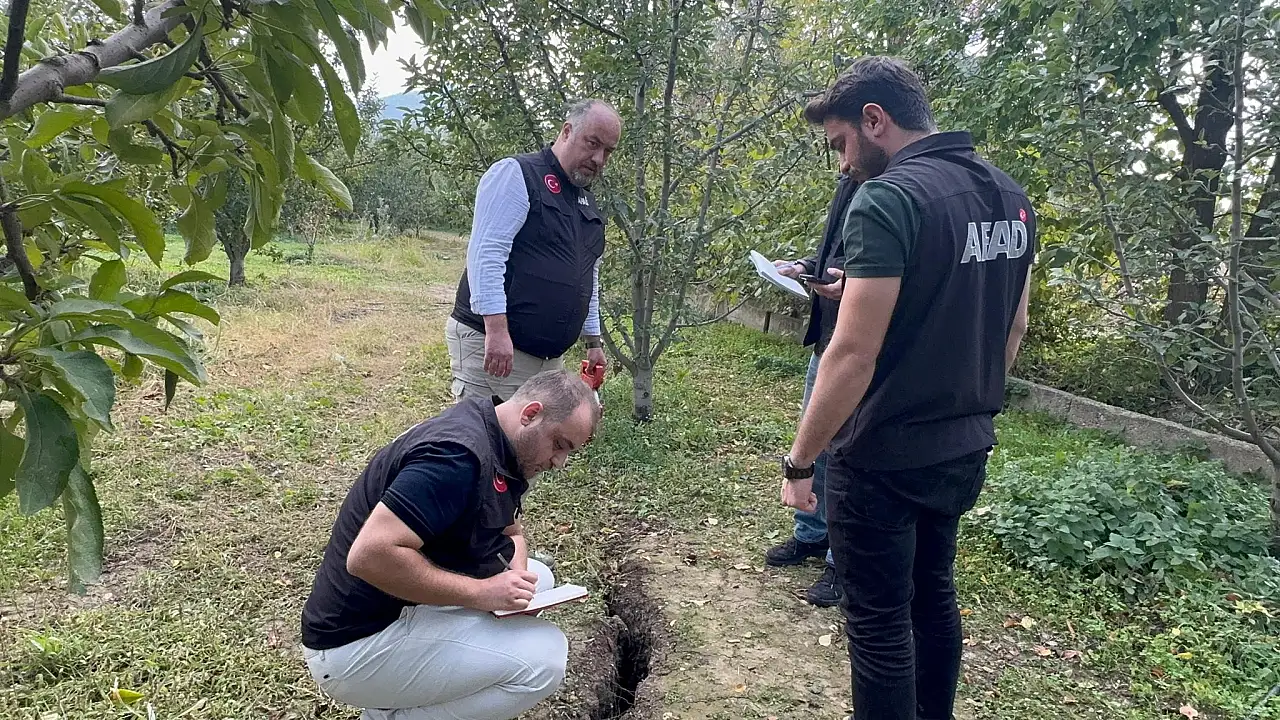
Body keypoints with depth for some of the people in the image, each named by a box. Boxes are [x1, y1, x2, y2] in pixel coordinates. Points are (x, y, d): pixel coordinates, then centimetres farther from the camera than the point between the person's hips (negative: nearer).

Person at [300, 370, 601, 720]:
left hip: (410, 605, 10)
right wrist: (479, 592, -25)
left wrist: (515, 577, -4)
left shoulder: (503, 449, 6)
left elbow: (511, 530, 18)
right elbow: (369, 556, -32)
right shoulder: (458, 453, -26)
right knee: (543, 658, -21)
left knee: (536, 578, 13)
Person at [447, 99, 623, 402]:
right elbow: (485, 253, -18)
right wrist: (496, 329, -25)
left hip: (548, 353, 8)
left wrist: (593, 341, 24)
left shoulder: (587, 202, 19)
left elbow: (588, 277, 27)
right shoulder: (517, 174, -7)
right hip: (490, 343, -8)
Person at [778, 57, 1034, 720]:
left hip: (886, 459, -8)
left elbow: (852, 357, -23)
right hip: (965, 450, 8)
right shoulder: (1009, 197, 6)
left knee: (879, 623, 7)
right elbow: (1013, 327, 14)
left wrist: (799, 462, -14)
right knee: (934, 596, 24)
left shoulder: (887, 200, -20)